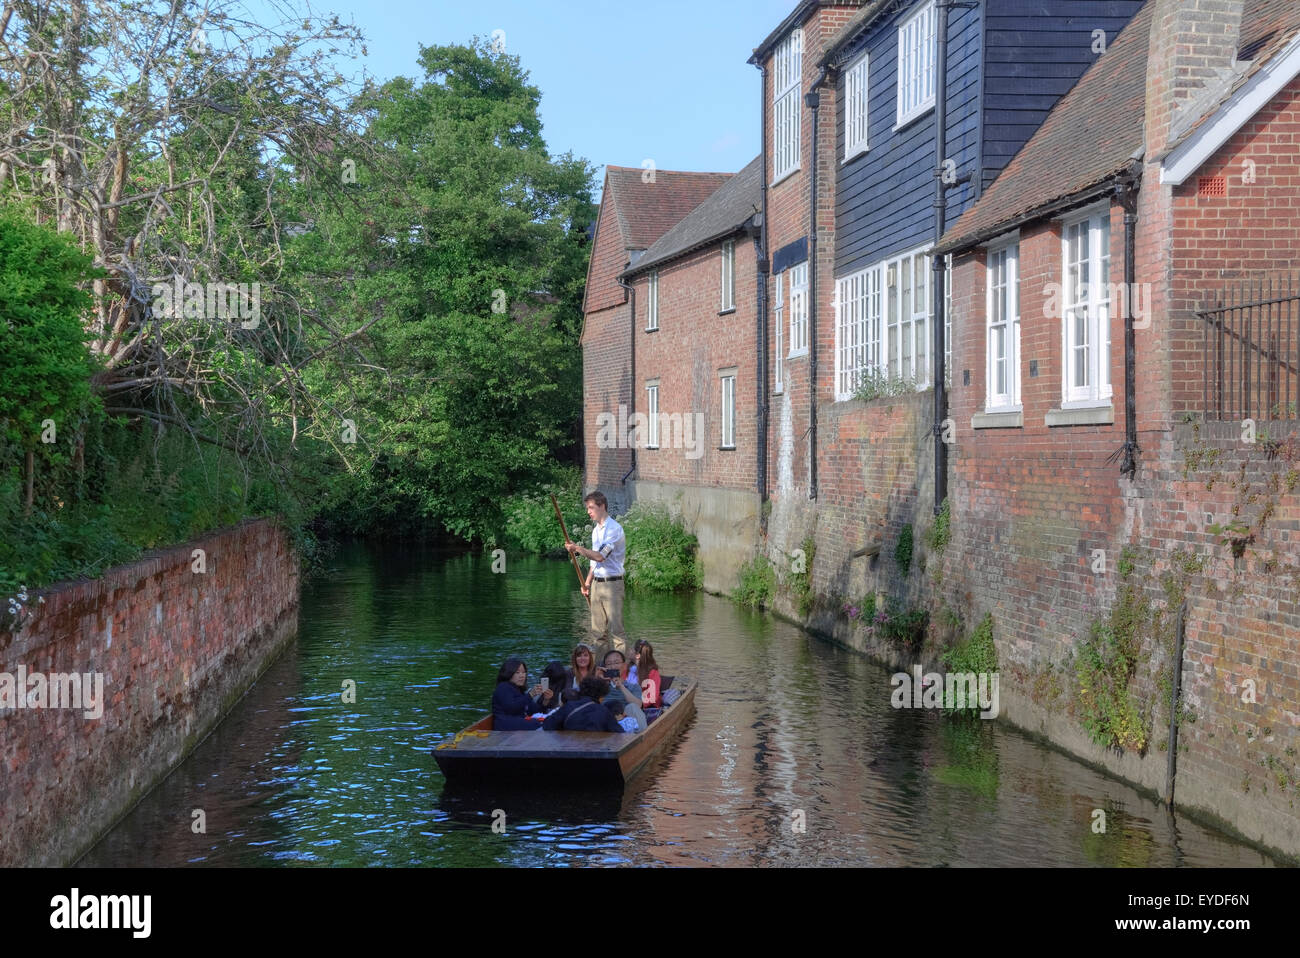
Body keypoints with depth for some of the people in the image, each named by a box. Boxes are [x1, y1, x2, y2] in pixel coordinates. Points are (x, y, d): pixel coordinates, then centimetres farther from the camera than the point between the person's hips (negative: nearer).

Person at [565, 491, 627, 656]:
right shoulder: (596, 530, 17)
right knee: (598, 630, 9)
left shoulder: (614, 528, -12)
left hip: (612, 583, -9)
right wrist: (587, 582, 18)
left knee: (615, 629, -10)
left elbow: (600, 556, -21)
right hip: (596, 583, 9)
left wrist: (578, 548, -17)